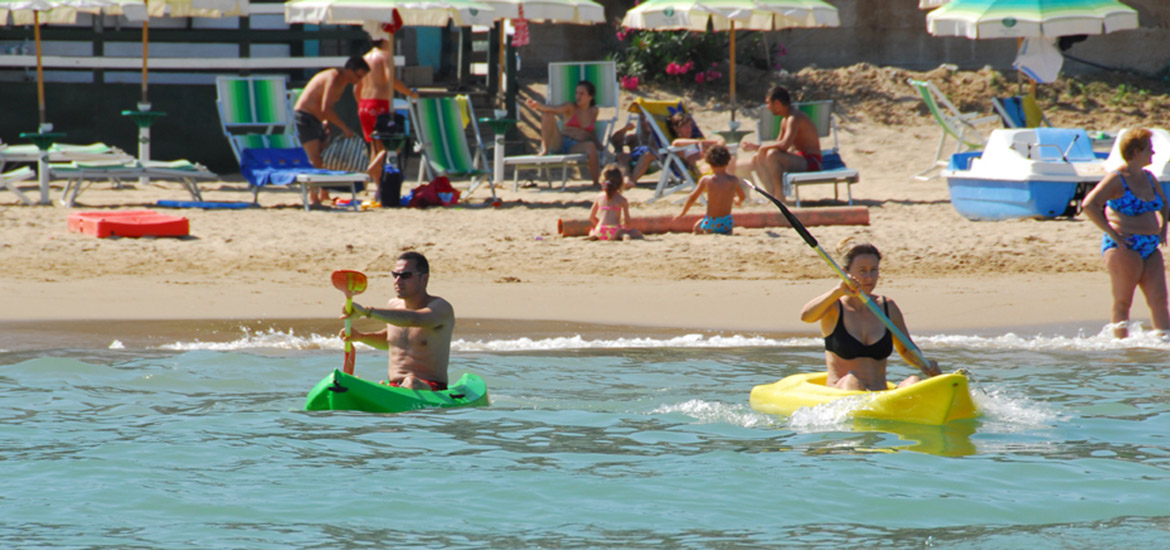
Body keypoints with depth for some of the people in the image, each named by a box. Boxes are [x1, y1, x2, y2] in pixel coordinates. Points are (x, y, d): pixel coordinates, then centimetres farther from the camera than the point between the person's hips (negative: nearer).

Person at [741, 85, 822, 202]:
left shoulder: (794, 119, -19)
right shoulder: (785, 121, 13)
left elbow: (784, 145, -32)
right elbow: (778, 144, 19)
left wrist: (765, 146, -16)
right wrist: (756, 147, 8)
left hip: (811, 162, -10)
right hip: (800, 160, 10)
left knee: (773, 154, -33)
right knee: (758, 159, 9)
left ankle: (779, 196, -25)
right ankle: (773, 195, 0)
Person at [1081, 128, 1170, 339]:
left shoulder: (1148, 178, 13)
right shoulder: (1117, 179, -11)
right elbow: (1089, 205, -21)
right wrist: (1112, 233, -21)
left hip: (1150, 248, 7)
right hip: (1124, 248, -7)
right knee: (1123, 303, -2)